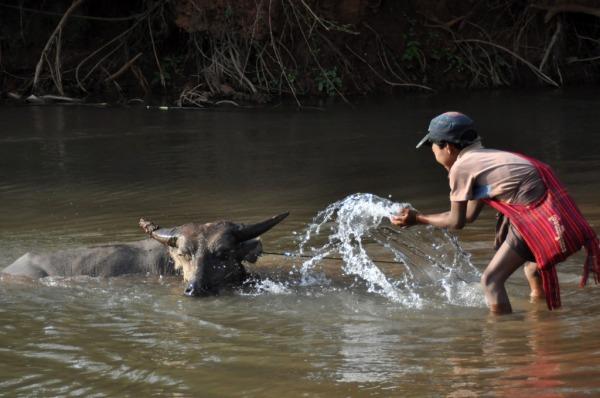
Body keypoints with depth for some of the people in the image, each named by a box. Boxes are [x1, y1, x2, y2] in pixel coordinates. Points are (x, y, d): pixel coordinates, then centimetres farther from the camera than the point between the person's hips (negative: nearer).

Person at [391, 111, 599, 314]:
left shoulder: (460, 168, -5)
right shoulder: (484, 157, 20)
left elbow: (456, 222, 1)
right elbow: (469, 215, 26)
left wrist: (418, 219, 13)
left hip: (535, 218, -10)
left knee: (491, 280, -6)